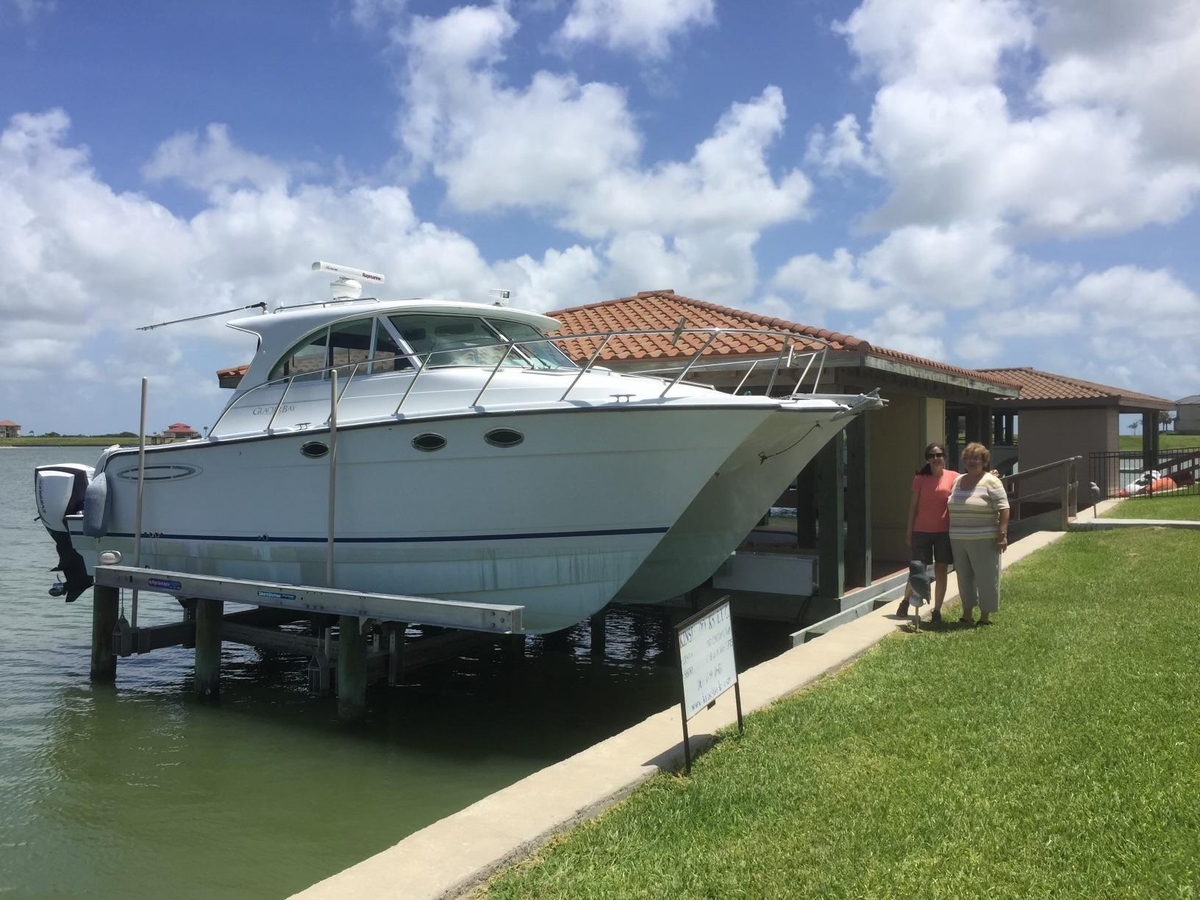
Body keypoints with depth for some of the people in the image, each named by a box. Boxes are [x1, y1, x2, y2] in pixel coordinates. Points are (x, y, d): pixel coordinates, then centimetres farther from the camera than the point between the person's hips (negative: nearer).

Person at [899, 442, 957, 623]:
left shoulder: (953, 477, 2)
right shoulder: (920, 479, 1)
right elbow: (913, 505, 4)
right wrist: (909, 531, 2)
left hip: (944, 532, 1)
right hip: (922, 531, 0)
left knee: (941, 572, 3)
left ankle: (937, 611, 14)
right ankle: (905, 600, 29)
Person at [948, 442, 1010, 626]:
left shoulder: (991, 481, -6)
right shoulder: (957, 481, 14)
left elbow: (1003, 509, -11)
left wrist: (1002, 534, -18)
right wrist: (952, 534, 17)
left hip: (983, 541, -6)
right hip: (958, 540, 6)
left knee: (986, 577, 0)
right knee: (964, 576, 10)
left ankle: (985, 616, 10)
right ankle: (967, 614, 20)